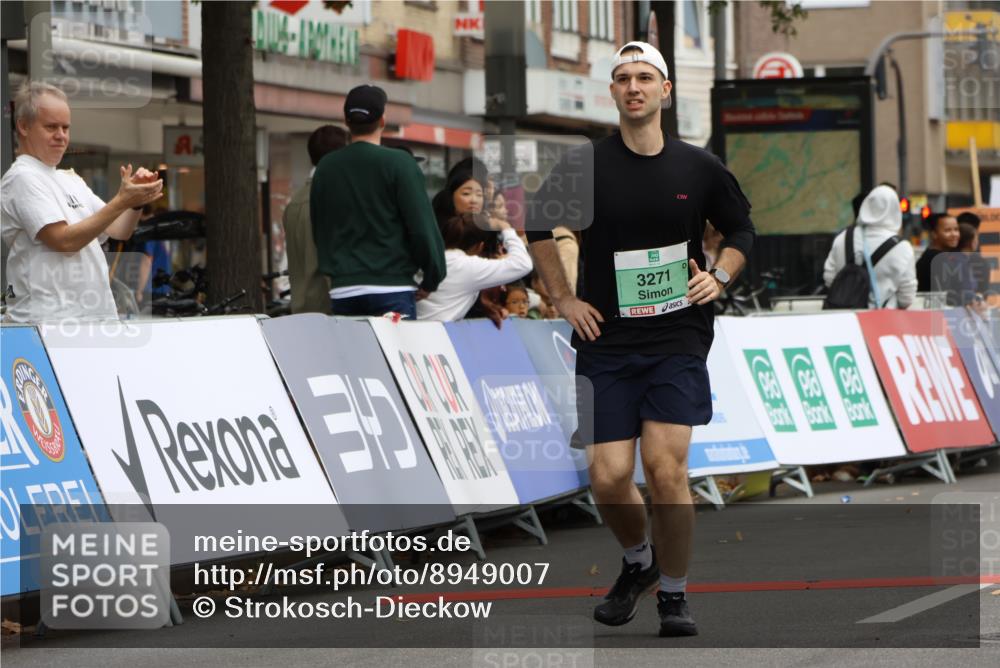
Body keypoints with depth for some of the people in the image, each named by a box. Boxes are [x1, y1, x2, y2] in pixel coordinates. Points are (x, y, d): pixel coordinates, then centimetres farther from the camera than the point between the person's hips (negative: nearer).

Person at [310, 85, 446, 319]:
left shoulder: (325, 168, 9)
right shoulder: (398, 164, -5)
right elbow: (422, 227, -8)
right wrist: (431, 279, 2)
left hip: (342, 291, 4)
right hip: (391, 288, -4)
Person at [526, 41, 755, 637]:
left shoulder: (699, 168, 2)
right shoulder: (586, 167, -1)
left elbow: (742, 229, 19)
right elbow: (539, 228, 14)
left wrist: (719, 277, 2)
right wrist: (563, 298, 7)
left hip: (678, 340, -1)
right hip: (606, 340, 1)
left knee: (665, 467, -13)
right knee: (609, 477, -4)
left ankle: (675, 594, 3)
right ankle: (638, 561, 27)